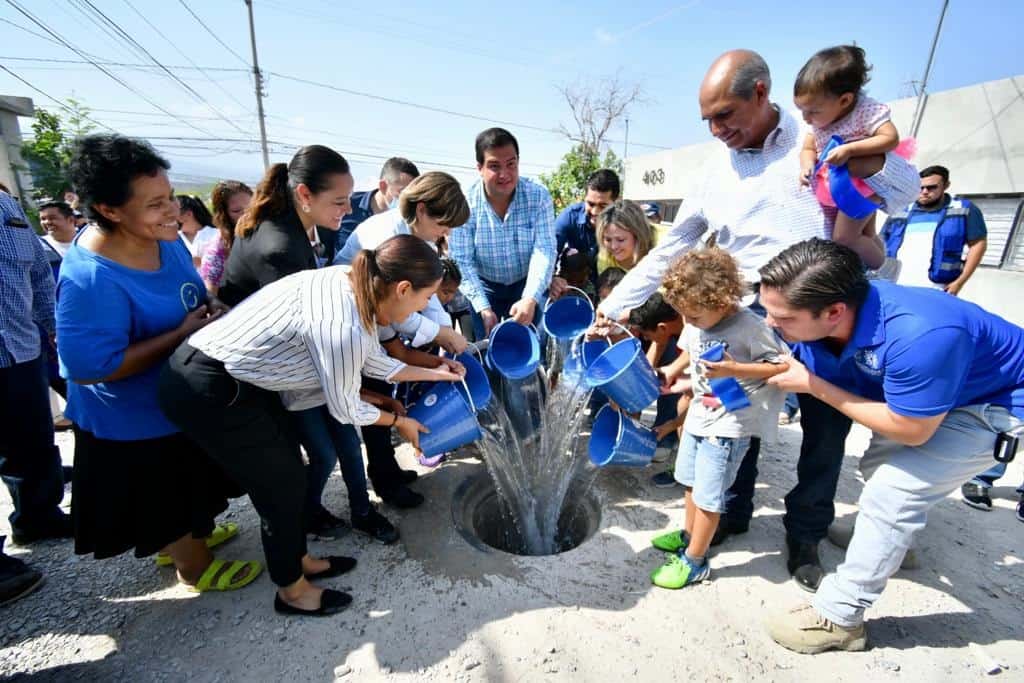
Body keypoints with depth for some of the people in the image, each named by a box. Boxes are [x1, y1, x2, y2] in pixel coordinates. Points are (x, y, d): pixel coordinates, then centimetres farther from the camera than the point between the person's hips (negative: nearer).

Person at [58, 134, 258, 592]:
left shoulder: (163, 237, -8)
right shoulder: (90, 279, -33)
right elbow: (88, 368, -31)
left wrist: (212, 314, -10)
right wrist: (181, 335, -29)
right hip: (137, 421, -7)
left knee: (186, 486, 28)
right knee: (169, 497, 16)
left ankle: (188, 538, 54)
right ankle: (194, 567, 41)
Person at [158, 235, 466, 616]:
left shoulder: (354, 284, -5)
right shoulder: (343, 327, -31)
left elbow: (373, 360, 8)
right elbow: (345, 409, -14)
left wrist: (435, 374, 16)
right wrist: (399, 421, 3)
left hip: (236, 375, 9)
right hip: (209, 392, -9)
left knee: (288, 468, 18)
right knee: (282, 486, 6)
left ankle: (298, 561, 41)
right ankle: (292, 591, 32)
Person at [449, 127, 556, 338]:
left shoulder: (538, 196, -14)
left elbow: (544, 250, -21)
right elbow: (462, 262, -15)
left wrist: (530, 298, -35)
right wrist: (483, 308, -26)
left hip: (527, 286, 1)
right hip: (485, 288, 0)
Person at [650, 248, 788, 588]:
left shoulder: (749, 327, -23)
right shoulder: (695, 324, -4)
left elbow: (784, 366, -18)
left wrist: (733, 369, -29)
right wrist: (673, 370, -2)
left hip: (728, 425, -7)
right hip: (699, 415, 8)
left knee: (708, 495, 3)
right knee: (691, 482, 23)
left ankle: (695, 561, 21)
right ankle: (689, 535, 45)